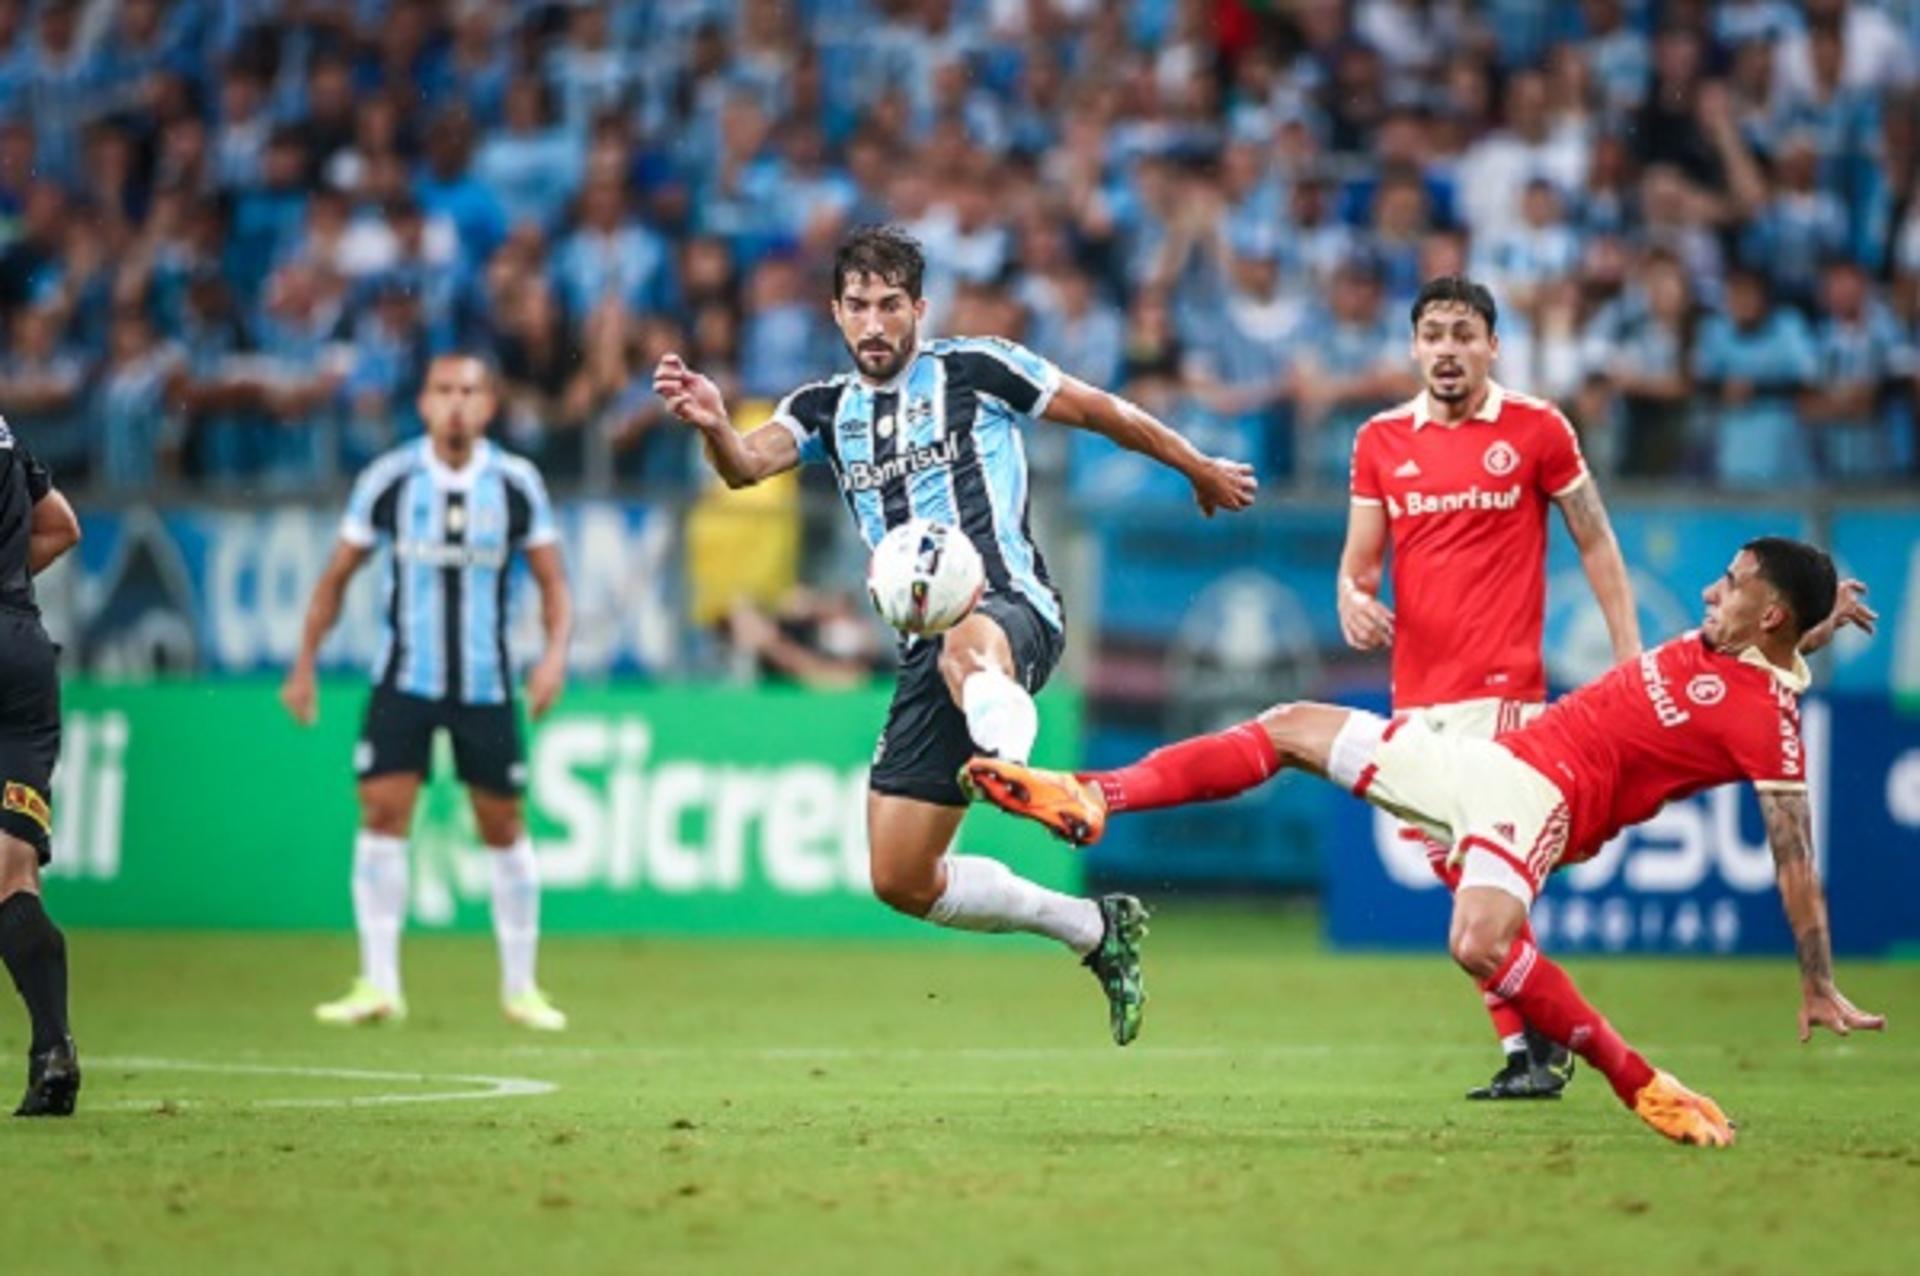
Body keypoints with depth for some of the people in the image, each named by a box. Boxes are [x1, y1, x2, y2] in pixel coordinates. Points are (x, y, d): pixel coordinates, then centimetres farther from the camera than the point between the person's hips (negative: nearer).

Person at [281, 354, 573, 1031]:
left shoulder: (517, 483, -3)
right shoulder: (388, 479, -4)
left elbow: (552, 581, 4)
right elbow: (337, 575, 6)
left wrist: (555, 653, -12)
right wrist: (304, 664, 4)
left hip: (486, 683, 1)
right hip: (404, 677, 0)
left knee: (504, 826, 4)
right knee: (381, 813, -11)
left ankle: (520, 986, 17)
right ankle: (378, 983, -8)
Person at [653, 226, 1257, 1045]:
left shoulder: (975, 369, 3)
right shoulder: (827, 409, 14)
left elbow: (1105, 414, 15)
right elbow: (748, 464, -7)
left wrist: (1202, 472, 24)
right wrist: (711, 425, -30)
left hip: (1010, 612, -6)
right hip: (927, 649, 6)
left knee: (966, 642, -45)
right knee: (901, 882, 3)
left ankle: (1023, 778, -77)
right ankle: (1092, 928, 20)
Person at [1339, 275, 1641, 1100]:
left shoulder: (1537, 430, 1)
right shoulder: (1380, 441, 11)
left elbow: (1594, 542, 7)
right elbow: (1360, 559, 13)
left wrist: (1629, 652, 1)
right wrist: (1353, 597, -10)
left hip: (1501, 687, -5)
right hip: (1416, 687, 5)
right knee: (1458, 870, 5)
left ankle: (1531, 1049, -10)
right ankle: (1538, 1044, 14)